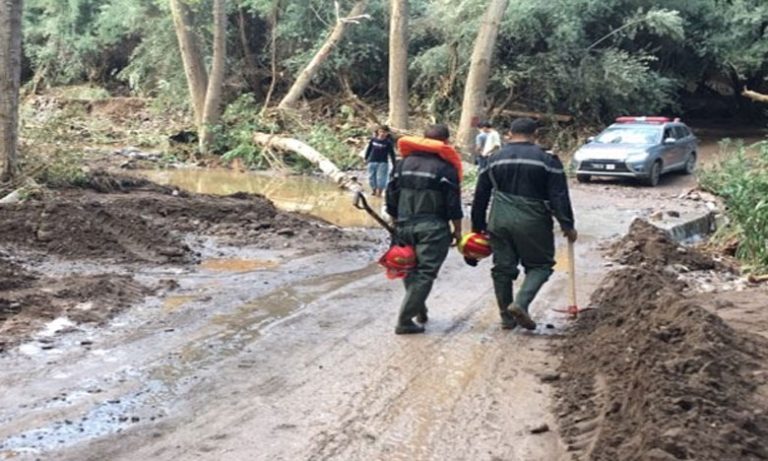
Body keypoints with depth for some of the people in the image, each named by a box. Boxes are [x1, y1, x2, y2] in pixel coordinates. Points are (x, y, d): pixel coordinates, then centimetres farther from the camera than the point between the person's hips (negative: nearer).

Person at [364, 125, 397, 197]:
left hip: (383, 163, -3)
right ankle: (374, 191, 21)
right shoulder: (373, 140, 1)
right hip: (372, 162, 3)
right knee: (371, 178, 7)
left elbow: (392, 154, -2)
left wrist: (394, 165, -3)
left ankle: (379, 193, 0)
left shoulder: (388, 142, -6)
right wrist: (366, 158, 15)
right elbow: (368, 149, 13)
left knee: (380, 178, -8)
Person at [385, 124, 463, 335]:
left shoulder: (404, 163, 9)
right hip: (432, 229, -5)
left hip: (405, 227, 5)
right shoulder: (446, 167, -6)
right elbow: (453, 204, -7)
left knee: (409, 270, 20)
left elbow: (391, 197, 12)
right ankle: (405, 320, -5)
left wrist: (396, 222, 21)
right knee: (425, 273, -1)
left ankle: (419, 309, 18)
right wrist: (457, 230, 3)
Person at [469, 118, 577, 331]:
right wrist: (567, 225, 2)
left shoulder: (495, 159, 10)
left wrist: (478, 226, 20)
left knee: (502, 267, 12)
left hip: (499, 220, 4)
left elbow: (480, 197, 12)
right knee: (540, 265, 9)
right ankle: (520, 303, -12)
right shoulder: (546, 159, -2)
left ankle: (506, 316, 17)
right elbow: (559, 197, -5)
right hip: (532, 222, -3)